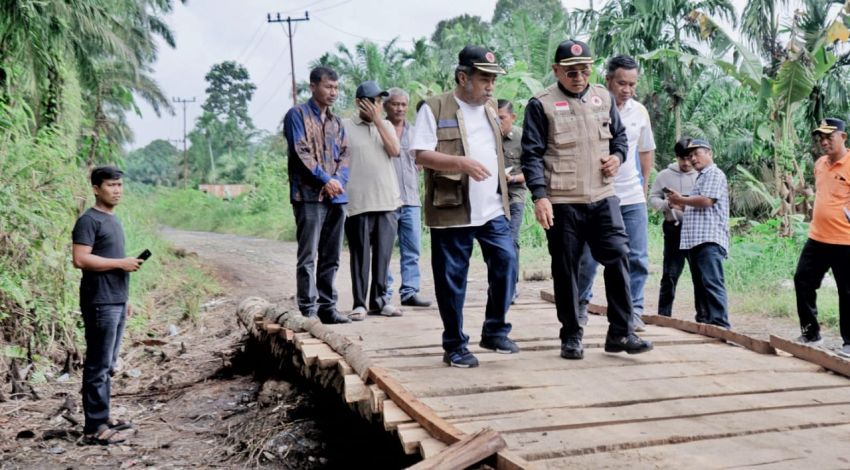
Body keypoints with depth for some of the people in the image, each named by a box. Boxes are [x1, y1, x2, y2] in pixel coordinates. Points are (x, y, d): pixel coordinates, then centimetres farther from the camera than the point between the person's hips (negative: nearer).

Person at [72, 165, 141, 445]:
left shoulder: (113, 220, 18)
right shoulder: (89, 220, -10)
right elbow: (81, 259, -20)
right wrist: (122, 263, -16)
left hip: (116, 303, 9)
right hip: (100, 304, -9)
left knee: (108, 366, 13)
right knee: (98, 366, -6)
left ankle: (102, 418, 21)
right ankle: (94, 428, -2)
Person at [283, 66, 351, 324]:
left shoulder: (337, 122, 19)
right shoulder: (297, 115, 0)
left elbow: (345, 155, 11)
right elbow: (301, 152, -10)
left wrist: (338, 182, -7)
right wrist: (326, 180, -14)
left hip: (336, 196, 6)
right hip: (309, 195, -6)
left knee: (331, 257, 9)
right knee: (308, 256, -5)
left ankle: (327, 307, 16)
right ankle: (308, 310, -2)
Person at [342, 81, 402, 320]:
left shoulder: (386, 125, 14)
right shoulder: (345, 126, 1)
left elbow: (394, 151, -2)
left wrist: (377, 121, -4)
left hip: (387, 201, 4)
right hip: (358, 202, -4)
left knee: (383, 254, 5)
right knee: (360, 255, 0)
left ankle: (379, 300, 14)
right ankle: (359, 303, 6)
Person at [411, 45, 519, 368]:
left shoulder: (490, 108, 16)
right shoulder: (434, 108, -5)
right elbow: (422, 155, -13)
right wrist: (462, 163, -24)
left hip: (493, 209, 5)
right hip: (451, 210, -5)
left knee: (506, 262, -5)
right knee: (451, 279, 2)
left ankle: (495, 332, 12)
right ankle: (454, 346, 15)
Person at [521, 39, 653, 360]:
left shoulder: (603, 97, 13)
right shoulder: (541, 104, -2)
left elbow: (620, 134, 24)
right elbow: (532, 154, -5)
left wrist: (617, 156, 1)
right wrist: (540, 195, -15)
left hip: (603, 198, 4)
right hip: (562, 202, -3)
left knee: (618, 256, -5)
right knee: (566, 269, 4)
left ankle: (620, 333, 4)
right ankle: (571, 337, 16)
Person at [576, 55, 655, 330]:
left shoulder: (639, 111, 7)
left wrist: (644, 185, 18)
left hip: (632, 197, 4)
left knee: (637, 258, 1)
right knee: (588, 258, 3)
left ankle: (633, 311, 9)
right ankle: (581, 304, 23)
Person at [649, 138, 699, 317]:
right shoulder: (665, 175, 8)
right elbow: (652, 198, 7)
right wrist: (667, 204, -12)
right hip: (674, 230, 0)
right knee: (670, 275, 2)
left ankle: (703, 316, 11)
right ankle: (663, 315, 8)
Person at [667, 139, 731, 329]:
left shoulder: (715, 174, -1)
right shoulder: (701, 178, 28)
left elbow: (706, 201, -14)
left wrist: (681, 199, -1)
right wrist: (681, 206, 18)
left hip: (709, 240, -10)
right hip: (695, 240, 10)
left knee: (712, 283, -16)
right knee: (700, 284, 9)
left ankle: (719, 325, -20)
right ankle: (703, 321, 12)